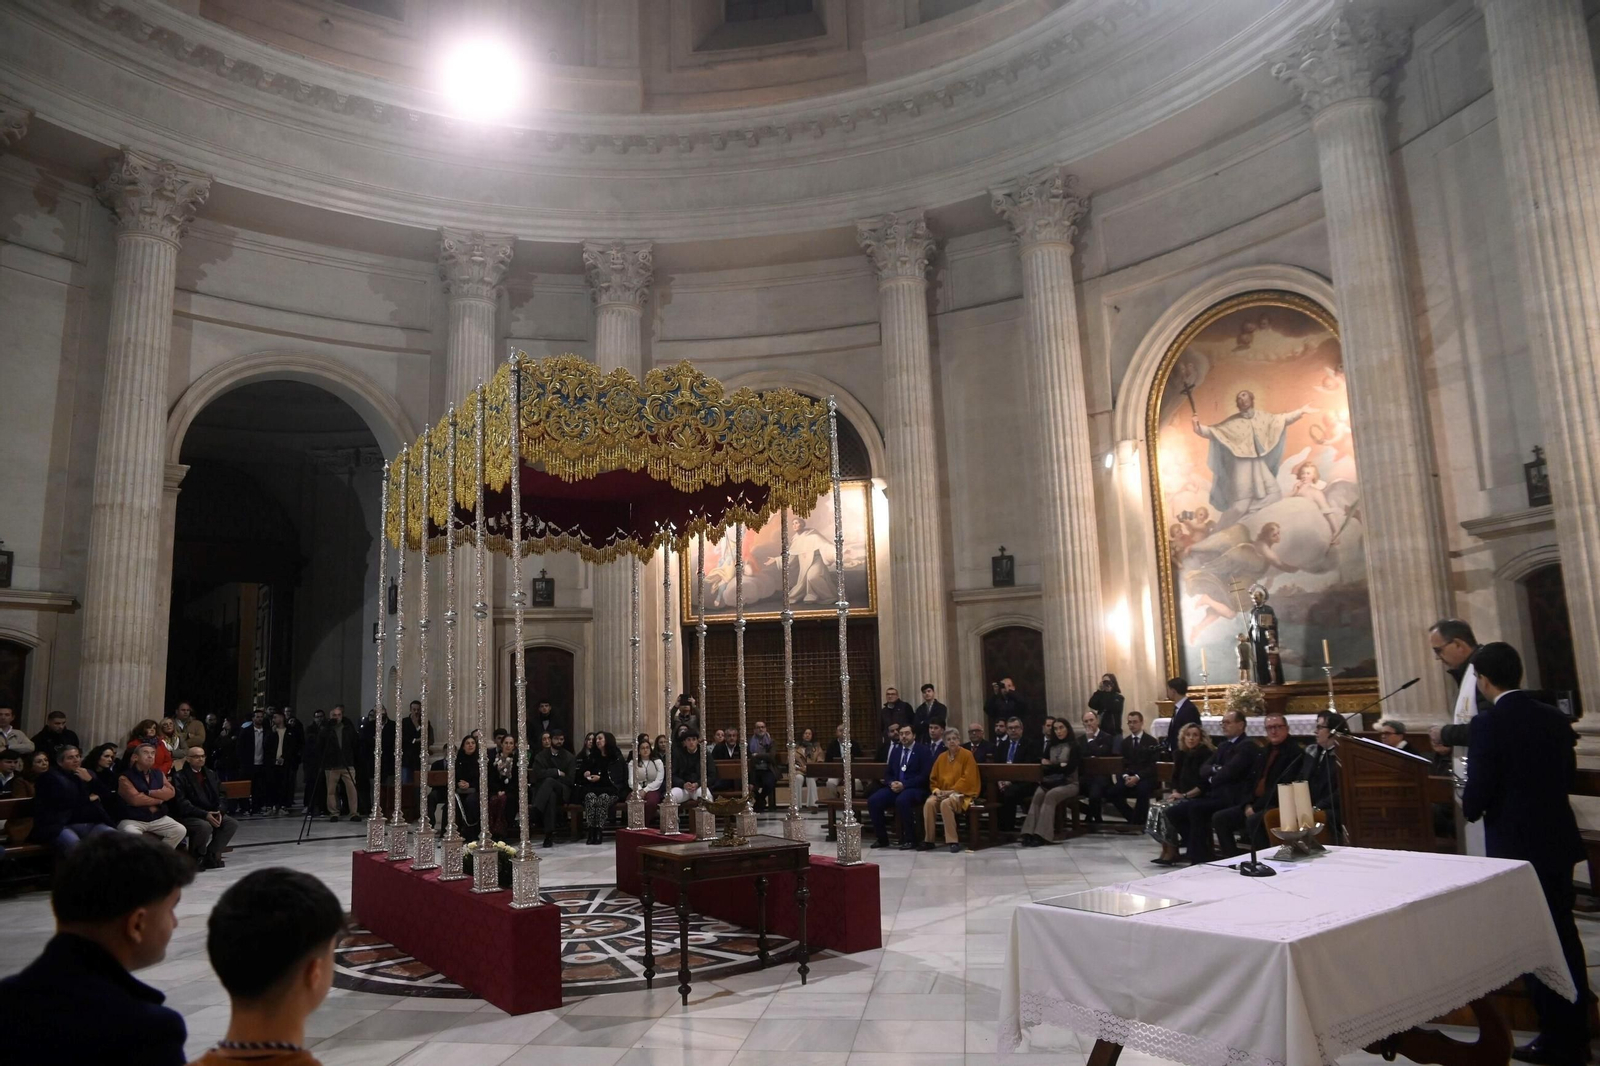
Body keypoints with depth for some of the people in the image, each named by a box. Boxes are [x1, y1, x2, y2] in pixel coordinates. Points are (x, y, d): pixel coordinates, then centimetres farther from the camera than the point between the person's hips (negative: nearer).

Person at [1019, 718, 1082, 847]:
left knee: (1050, 795, -35)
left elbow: (1070, 768, -9)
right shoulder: (1052, 746, 18)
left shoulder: (1075, 746, 2)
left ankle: (1041, 835, -40)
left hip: (1069, 783, -4)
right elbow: (1043, 762, 13)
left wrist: (1051, 766, -2)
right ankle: (1029, 833, -41)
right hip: (1052, 782, 4)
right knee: (1038, 794, -30)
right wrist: (1059, 766, -2)